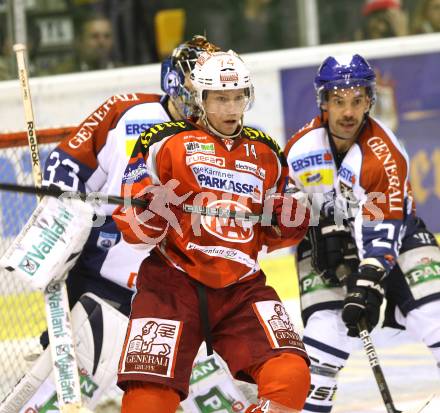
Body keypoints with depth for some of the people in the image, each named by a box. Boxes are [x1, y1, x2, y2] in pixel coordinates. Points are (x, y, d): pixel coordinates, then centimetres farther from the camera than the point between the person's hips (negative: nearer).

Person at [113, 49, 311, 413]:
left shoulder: (267, 154, 15)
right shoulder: (167, 143, 1)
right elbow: (132, 227, -2)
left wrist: (289, 223, 1)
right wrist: (151, 213, -24)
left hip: (242, 288, 3)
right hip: (173, 284, -3)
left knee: (290, 376, -20)